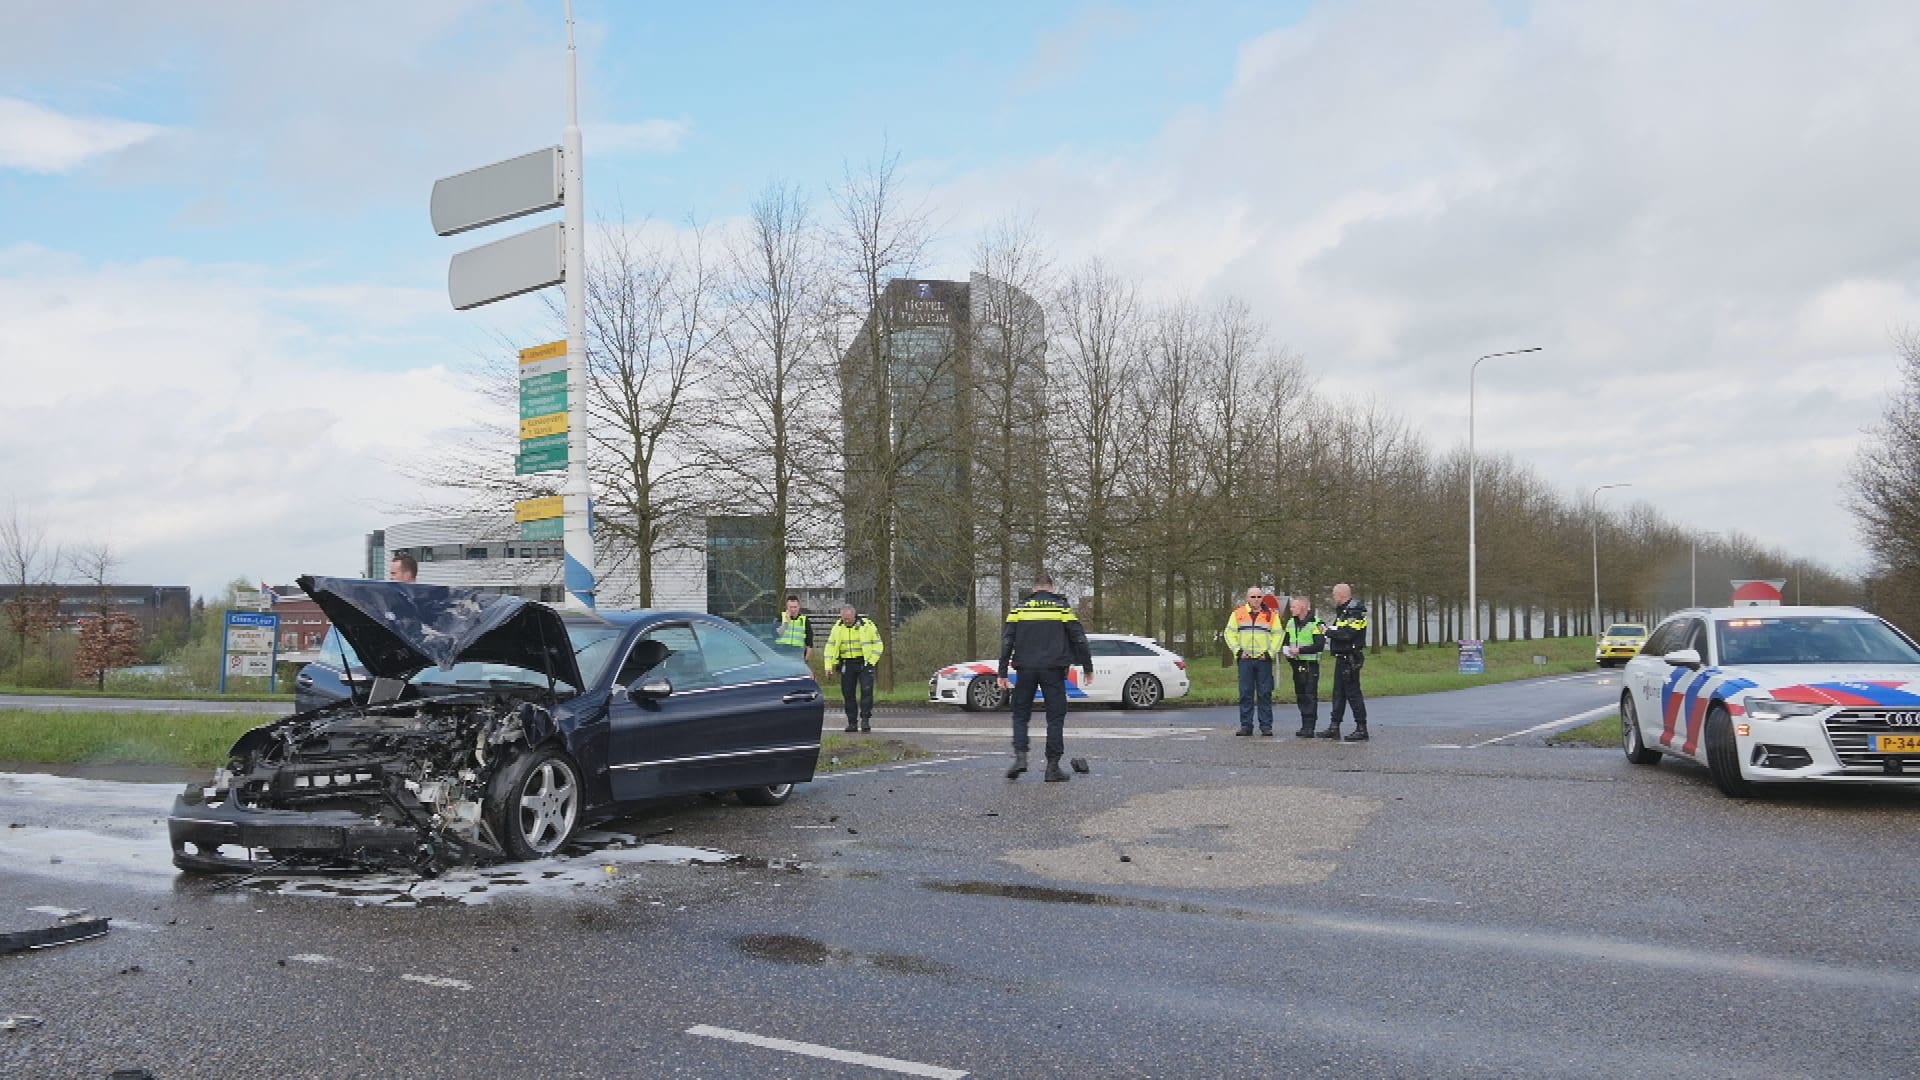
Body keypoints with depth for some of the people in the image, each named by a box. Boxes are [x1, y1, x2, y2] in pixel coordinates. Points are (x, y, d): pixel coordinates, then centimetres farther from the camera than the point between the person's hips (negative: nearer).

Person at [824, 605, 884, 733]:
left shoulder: (867, 625, -3)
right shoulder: (838, 628, 6)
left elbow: (878, 645, 1)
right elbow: (830, 647, 9)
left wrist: (872, 662, -8)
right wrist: (829, 666, 1)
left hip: (864, 663, -3)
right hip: (847, 665, 3)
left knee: (866, 690, -14)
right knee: (848, 694, 4)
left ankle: (865, 719, -8)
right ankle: (852, 722, 12)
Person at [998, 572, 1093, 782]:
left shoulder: (1019, 608, 8)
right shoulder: (1062, 606, 4)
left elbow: (1007, 641, 3)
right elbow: (1079, 639, 2)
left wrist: (1002, 673, 5)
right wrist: (1088, 668, 9)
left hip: (1026, 669, 1)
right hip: (1053, 670, -1)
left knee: (1021, 715, 13)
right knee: (1055, 717, 5)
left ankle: (1020, 756, -5)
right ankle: (1053, 767, 3)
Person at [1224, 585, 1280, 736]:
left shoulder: (1271, 614, 7)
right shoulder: (1238, 614, 8)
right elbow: (1229, 634, 9)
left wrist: (1269, 653, -4)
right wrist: (1238, 651, -2)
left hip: (1264, 660, 0)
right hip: (1245, 660, 1)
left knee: (1265, 694, 0)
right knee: (1245, 693, 2)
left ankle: (1266, 726, 5)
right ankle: (1246, 726, 7)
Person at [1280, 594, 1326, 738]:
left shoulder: (1315, 623, -10)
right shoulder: (1290, 623, 13)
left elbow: (1319, 645, -17)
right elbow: (1285, 641, 24)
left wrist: (1300, 650, -19)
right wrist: (1286, 650, 2)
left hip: (1310, 664, -7)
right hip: (1296, 664, 7)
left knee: (1310, 696, -9)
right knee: (1300, 696, 10)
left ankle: (1309, 728, -9)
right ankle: (1305, 726, 17)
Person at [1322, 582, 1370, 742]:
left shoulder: (1355, 612, -14)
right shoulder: (1343, 611, 17)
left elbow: (1348, 633, -25)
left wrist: (1329, 631, -13)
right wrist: (1330, 631, -3)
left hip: (1351, 659, -10)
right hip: (1342, 657, 10)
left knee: (1353, 693, -7)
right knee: (1339, 692, 12)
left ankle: (1361, 729, -3)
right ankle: (1334, 727, 18)